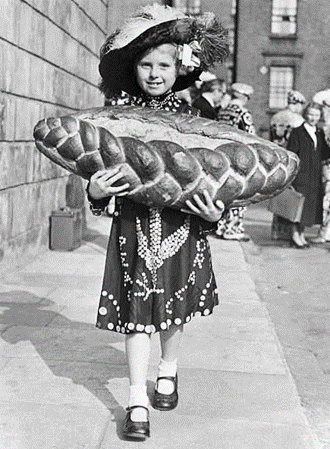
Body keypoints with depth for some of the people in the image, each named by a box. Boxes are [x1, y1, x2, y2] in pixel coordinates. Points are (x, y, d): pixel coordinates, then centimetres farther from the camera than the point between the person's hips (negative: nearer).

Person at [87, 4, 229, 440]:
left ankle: (168, 371, 42)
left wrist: (215, 213, -17)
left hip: (182, 226, 1)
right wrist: (95, 191, -19)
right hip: (134, 226, 0)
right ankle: (138, 401, 11)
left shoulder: (192, 117, -3)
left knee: (175, 310, 16)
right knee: (136, 311, 1)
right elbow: (102, 169, 2)